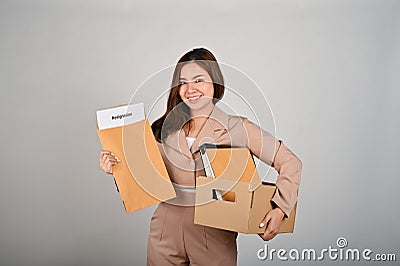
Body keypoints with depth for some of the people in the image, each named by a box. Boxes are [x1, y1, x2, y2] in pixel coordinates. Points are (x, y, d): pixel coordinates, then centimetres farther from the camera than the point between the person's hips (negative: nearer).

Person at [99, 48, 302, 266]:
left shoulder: (237, 128, -8)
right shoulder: (163, 128, 0)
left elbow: (290, 163, -5)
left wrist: (279, 208, -15)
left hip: (214, 237, -2)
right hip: (166, 233, 2)